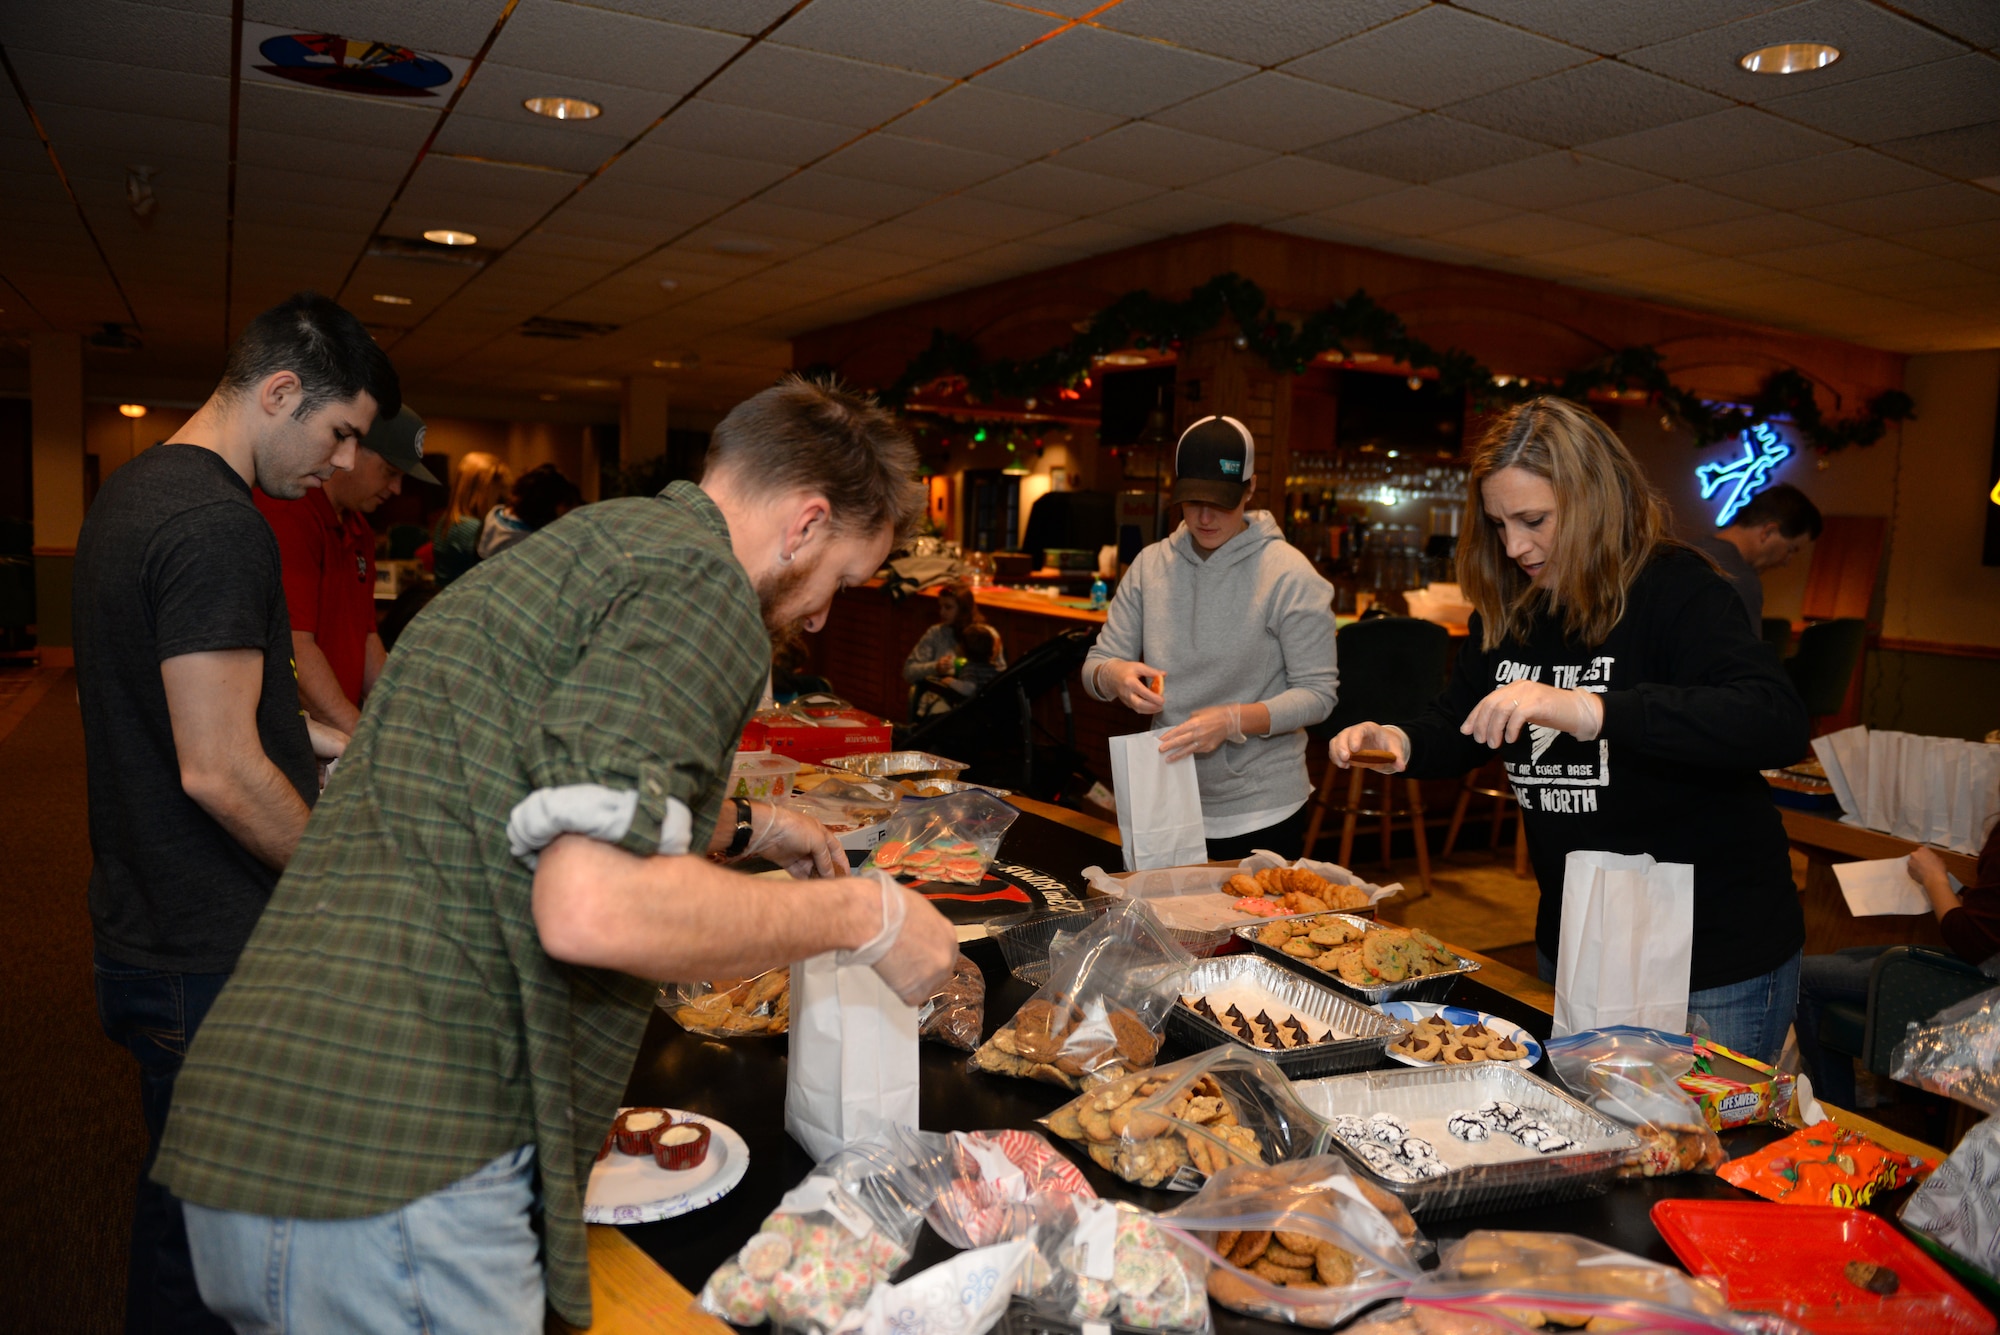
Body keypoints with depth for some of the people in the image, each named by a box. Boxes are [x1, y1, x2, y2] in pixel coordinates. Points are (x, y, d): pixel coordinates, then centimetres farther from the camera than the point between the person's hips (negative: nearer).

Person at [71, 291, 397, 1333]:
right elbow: (220, 773, -26)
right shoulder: (217, 525, -23)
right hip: (211, 962, -10)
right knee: (201, 1218, 8)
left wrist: (335, 744, 14)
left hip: (147, 928, 10)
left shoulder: (132, 492, 11)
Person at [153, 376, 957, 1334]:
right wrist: (861, 915, -11)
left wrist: (739, 827, 36)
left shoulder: (588, 544, 19)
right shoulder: (701, 579, -12)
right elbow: (593, 907, -24)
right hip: (398, 1178, -9)